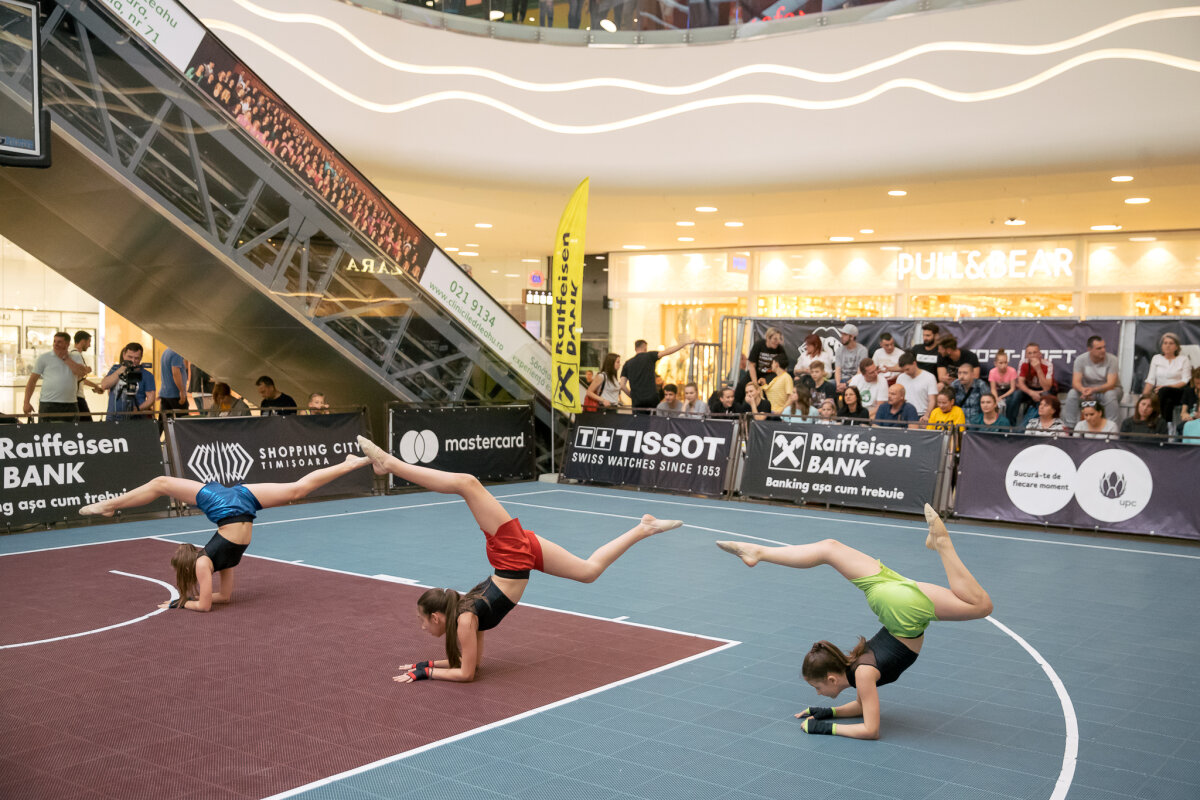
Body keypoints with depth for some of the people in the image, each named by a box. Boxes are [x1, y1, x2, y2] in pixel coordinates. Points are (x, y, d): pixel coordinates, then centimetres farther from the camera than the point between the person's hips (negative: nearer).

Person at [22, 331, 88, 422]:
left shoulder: (76, 357, 10)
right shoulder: (44, 357, 5)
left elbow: (82, 373, -9)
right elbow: (32, 380, 5)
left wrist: (66, 359, -6)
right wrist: (26, 403, -2)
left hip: (70, 405, 2)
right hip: (48, 404, -2)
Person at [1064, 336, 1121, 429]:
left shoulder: (1111, 359, -18)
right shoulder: (1081, 360, -12)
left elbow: (1111, 384, -25)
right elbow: (1075, 382, -19)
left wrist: (1093, 390, -44)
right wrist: (1083, 390, -43)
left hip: (1108, 389, -2)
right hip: (1088, 389, 2)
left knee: (1110, 395, -37)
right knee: (1072, 394, -26)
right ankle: (1068, 427, -20)